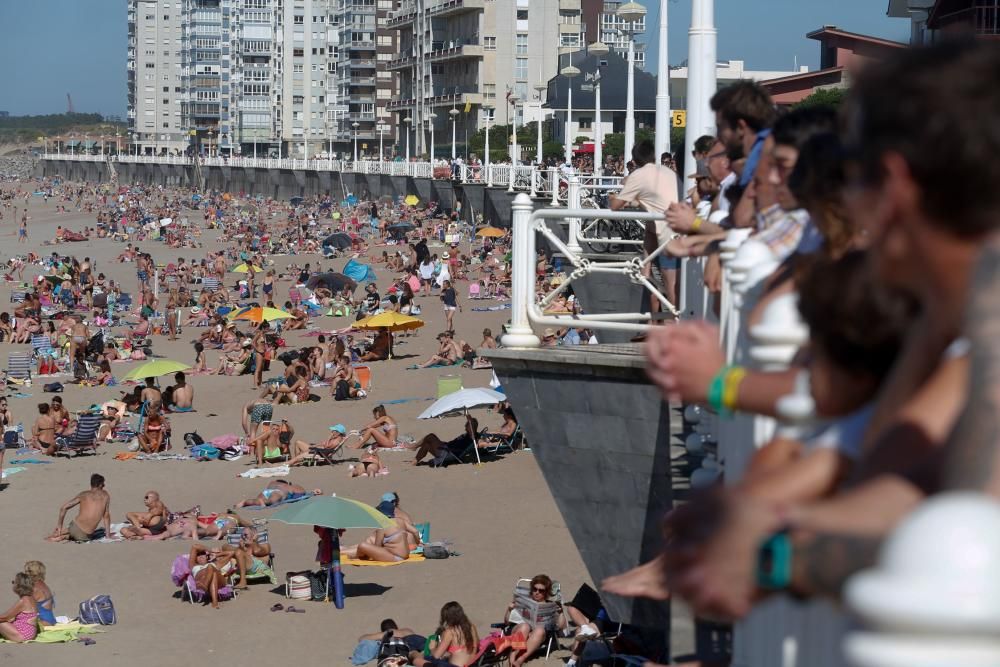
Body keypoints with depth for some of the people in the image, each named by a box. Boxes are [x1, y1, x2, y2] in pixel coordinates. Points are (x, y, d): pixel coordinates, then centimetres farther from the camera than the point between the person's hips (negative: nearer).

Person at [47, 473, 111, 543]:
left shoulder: (83, 494, 7)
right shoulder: (105, 496, 6)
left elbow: (63, 508, 3)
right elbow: (106, 516, 11)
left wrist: (59, 525, 13)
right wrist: (108, 535, 19)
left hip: (75, 528, 3)